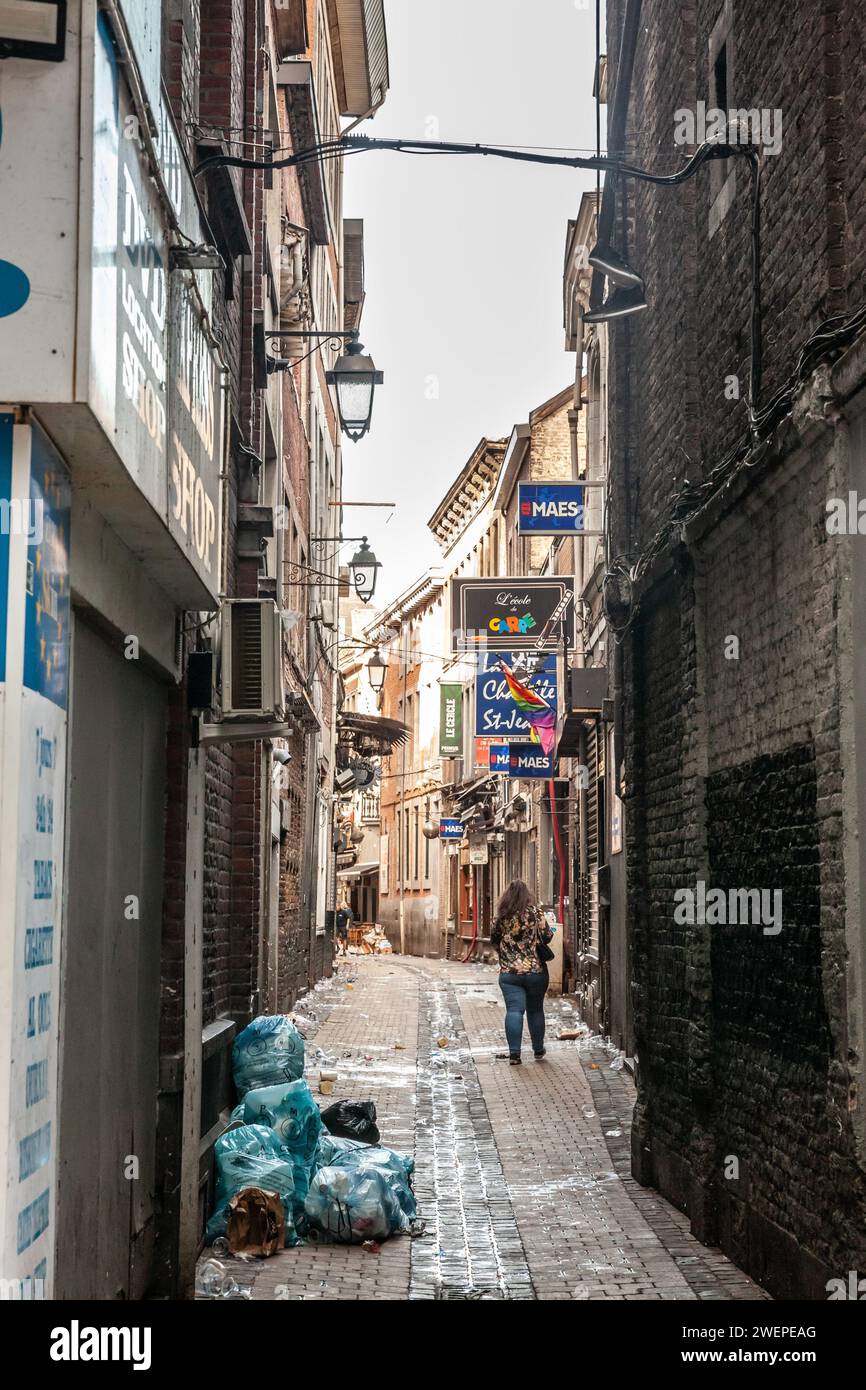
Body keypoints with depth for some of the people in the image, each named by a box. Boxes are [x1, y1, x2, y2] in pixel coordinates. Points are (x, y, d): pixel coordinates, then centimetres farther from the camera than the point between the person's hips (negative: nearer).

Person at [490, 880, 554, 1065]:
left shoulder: (501, 916, 1)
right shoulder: (535, 912, -6)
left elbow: (494, 940, 11)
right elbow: (546, 937, -5)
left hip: (509, 972, 0)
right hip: (536, 971, 0)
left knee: (514, 1010, -4)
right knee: (535, 1010, 13)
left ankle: (514, 1052, -15)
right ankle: (538, 1050, 23)